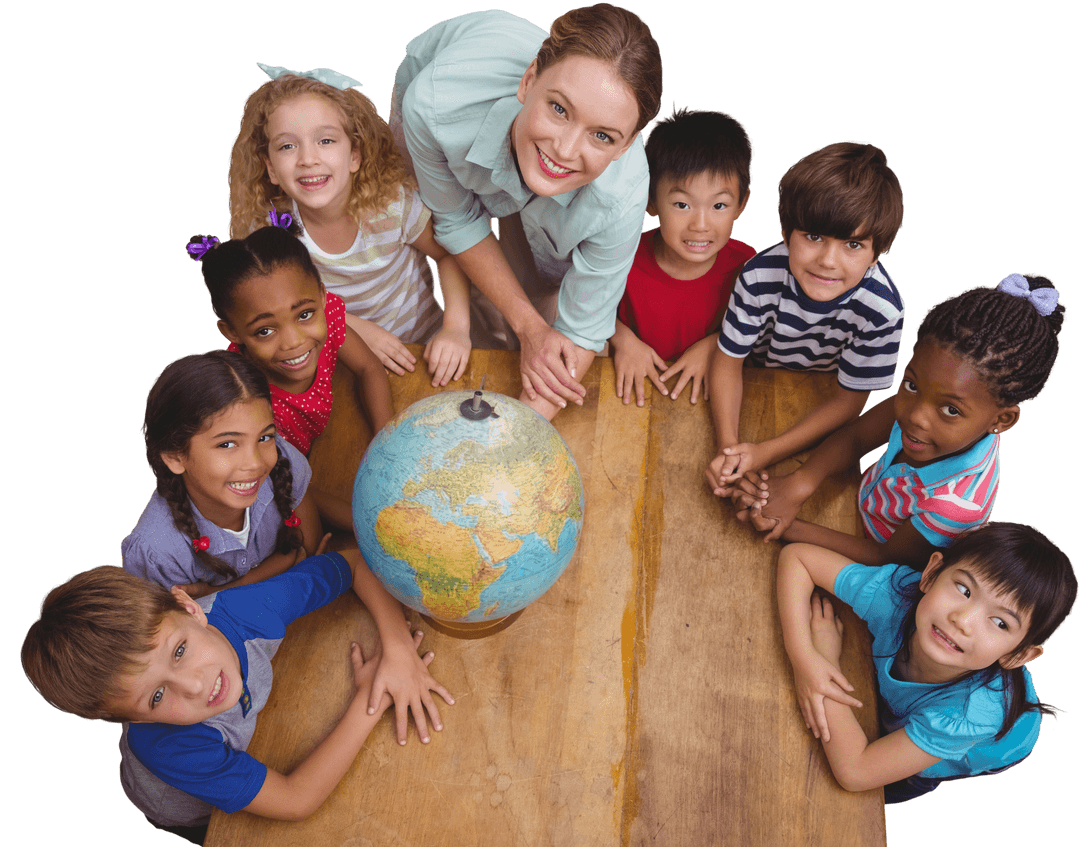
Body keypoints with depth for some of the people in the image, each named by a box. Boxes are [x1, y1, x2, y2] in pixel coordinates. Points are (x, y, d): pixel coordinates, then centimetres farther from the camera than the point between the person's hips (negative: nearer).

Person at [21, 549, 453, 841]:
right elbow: (296, 800, -41)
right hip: (191, 812, -3)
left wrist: (398, 647, -41)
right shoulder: (170, 747, -48)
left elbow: (356, 560, -29)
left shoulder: (243, 610, -40)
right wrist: (368, 699, -39)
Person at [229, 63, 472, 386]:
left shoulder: (392, 202, -19)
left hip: (423, 343, -1)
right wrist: (357, 328, -18)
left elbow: (451, 252, -4)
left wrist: (456, 329, -20)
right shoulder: (265, 224, -16)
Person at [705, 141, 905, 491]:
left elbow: (847, 400, -18)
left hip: (817, 408, 0)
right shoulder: (760, 276, -27)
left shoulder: (882, 310, -28)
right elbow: (728, 361, -15)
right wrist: (727, 446, -31)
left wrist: (765, 453, -29)